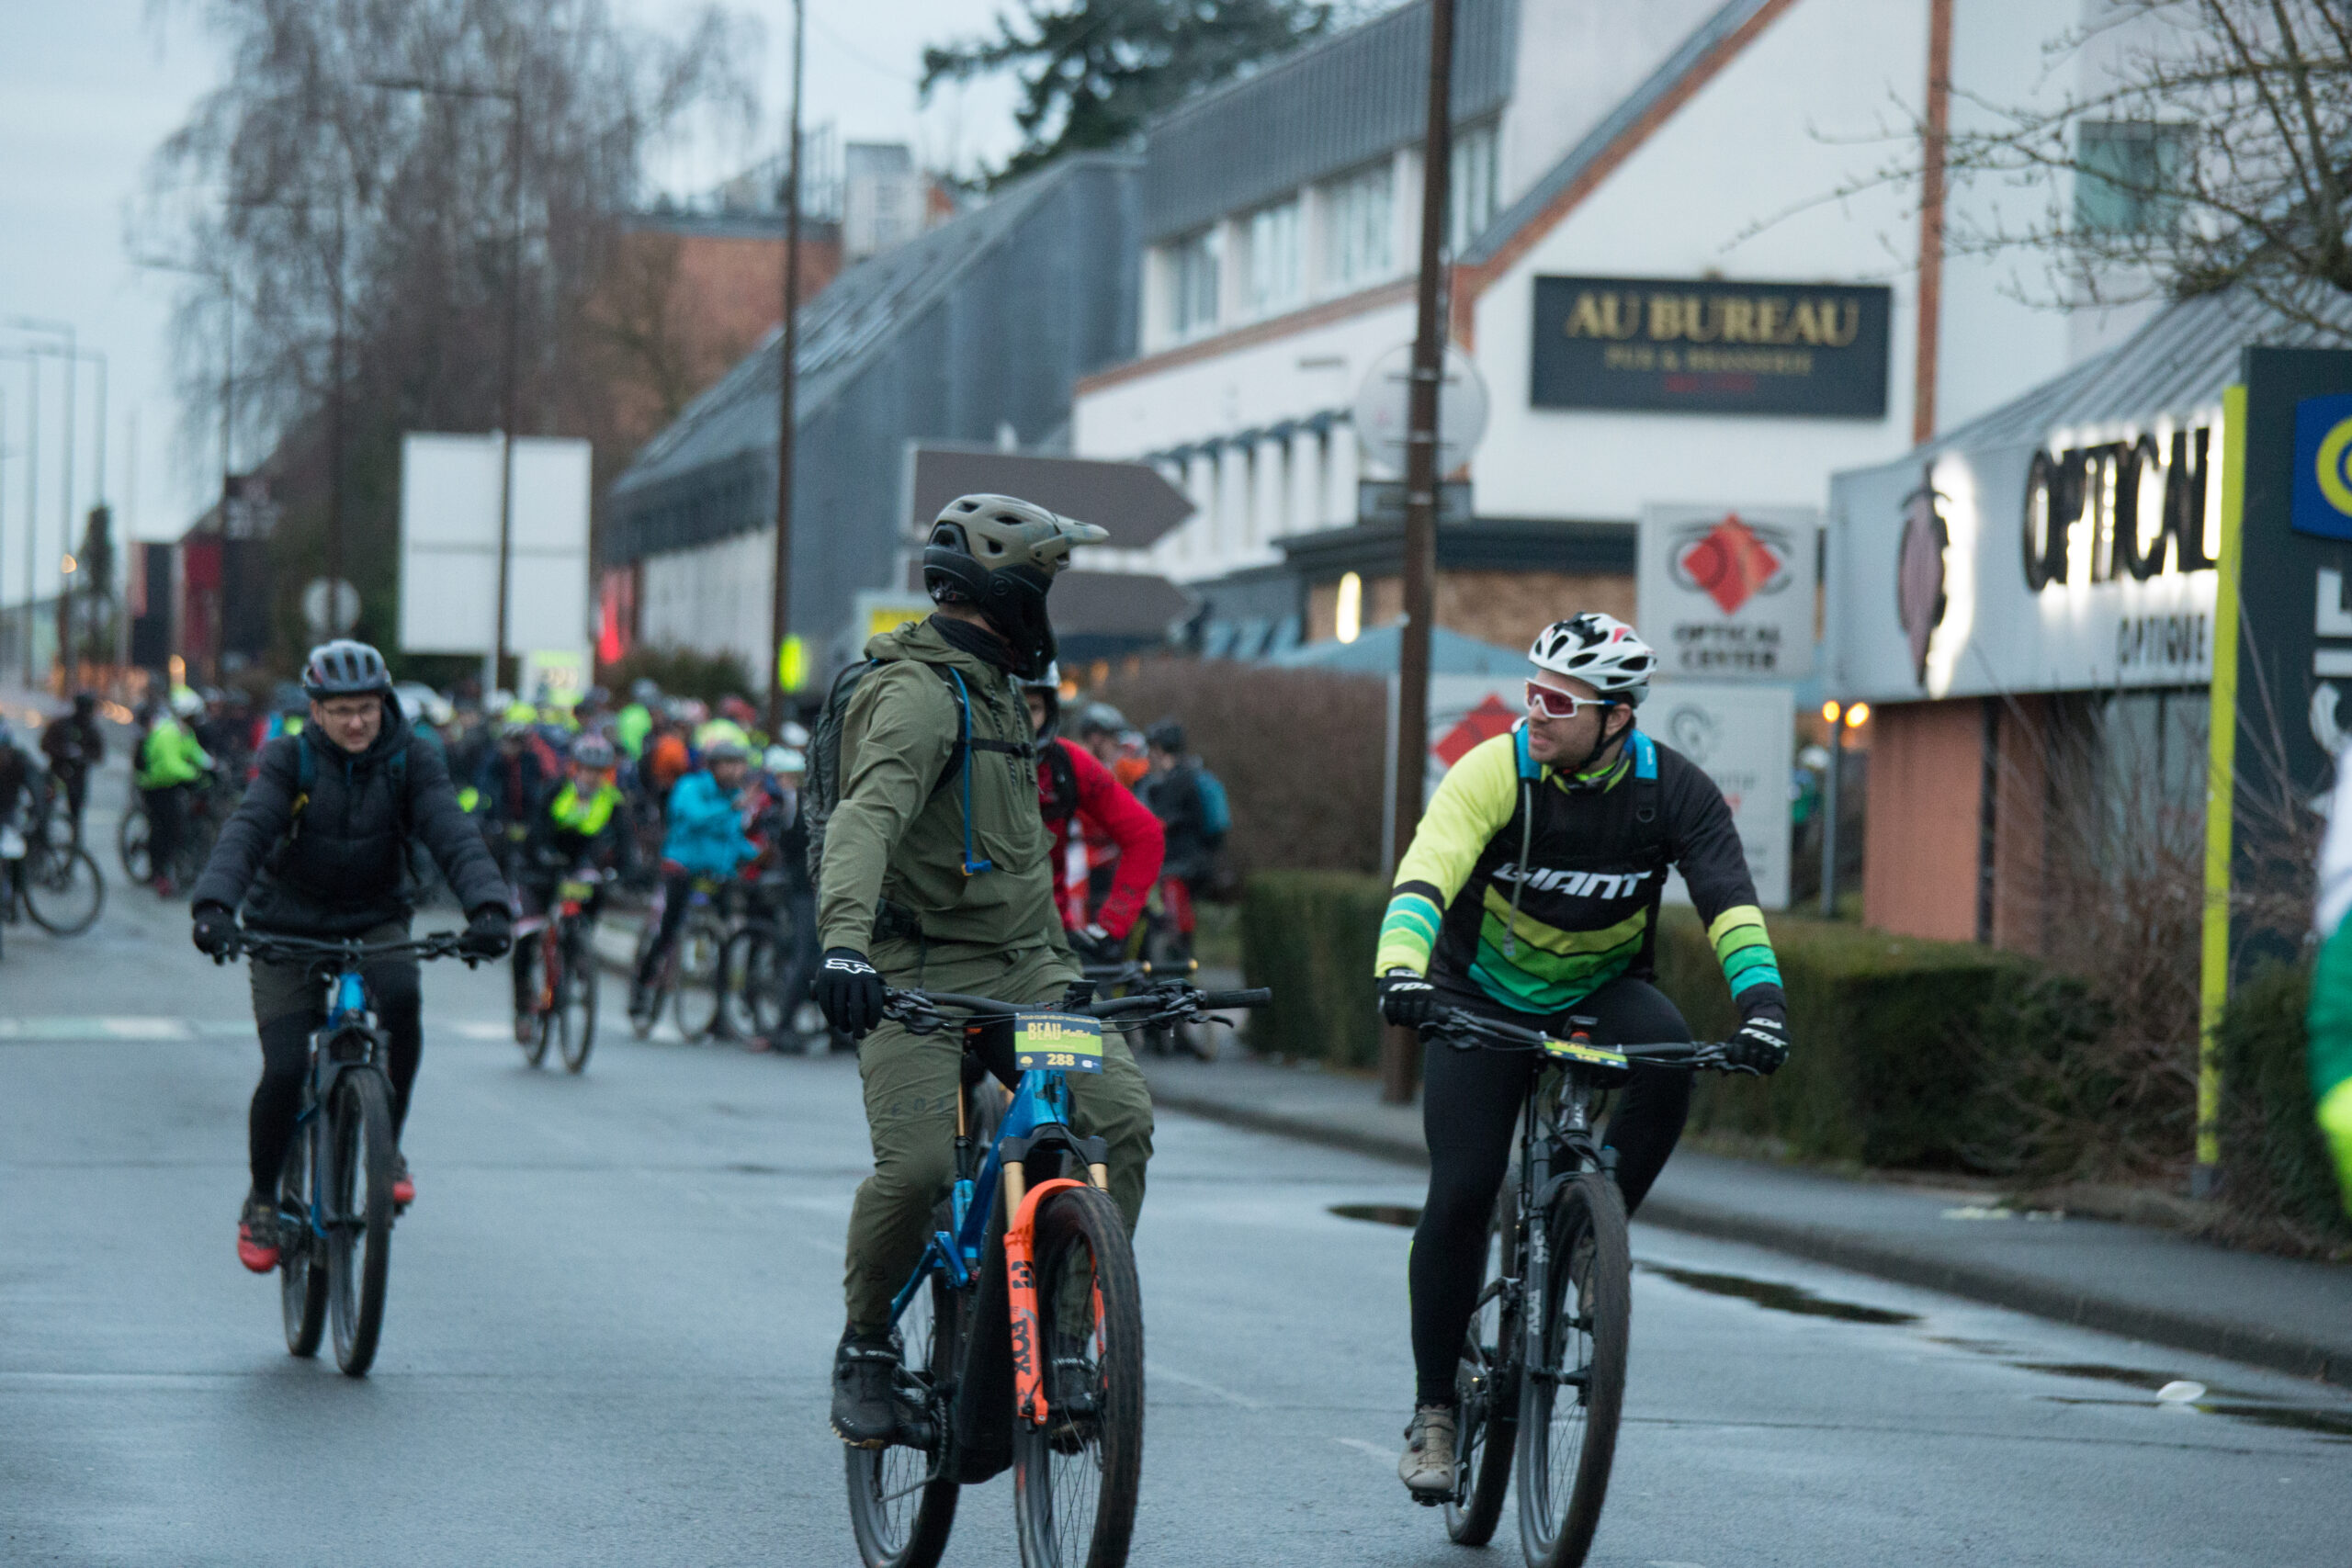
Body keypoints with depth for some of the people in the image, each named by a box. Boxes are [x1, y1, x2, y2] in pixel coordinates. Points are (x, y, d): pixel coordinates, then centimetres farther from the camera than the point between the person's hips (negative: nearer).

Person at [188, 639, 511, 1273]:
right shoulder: (288, 761, -14)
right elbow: (246, 833, -29)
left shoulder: (412, 763, -10)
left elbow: (454, 836, -24)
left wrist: (488, 908, -42)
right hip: (288, 927, -1)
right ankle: (262, 1199, 13)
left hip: (375, 922, 1)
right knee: (285, 1071, -14)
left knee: (401, 996, -32)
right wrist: (213, 906, -47)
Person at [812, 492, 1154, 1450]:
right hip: (921, 973, -8)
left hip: (1020, 970, 8)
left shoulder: (992, 689, 19)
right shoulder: (922, 694, -13)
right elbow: (867, 816, -30)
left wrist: (1060, 956, 31)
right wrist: (845, 939, -46)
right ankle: (866, 1347, 2)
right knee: (918, 1165, -22)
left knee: (1119, 1112, -12)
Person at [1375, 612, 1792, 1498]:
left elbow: (1728, 899, -24)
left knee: (1668, 1056, -33)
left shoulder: (1673, 790, -16)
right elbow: (1425, 875, -35)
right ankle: (1434, 1409, 1)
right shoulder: (1494, 772, -22)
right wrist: (1399, 968, -54)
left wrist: (1761, 999, -42)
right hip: (1482, 1000, -1)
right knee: (1462, 1192, -13)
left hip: (1599, 993, 1)